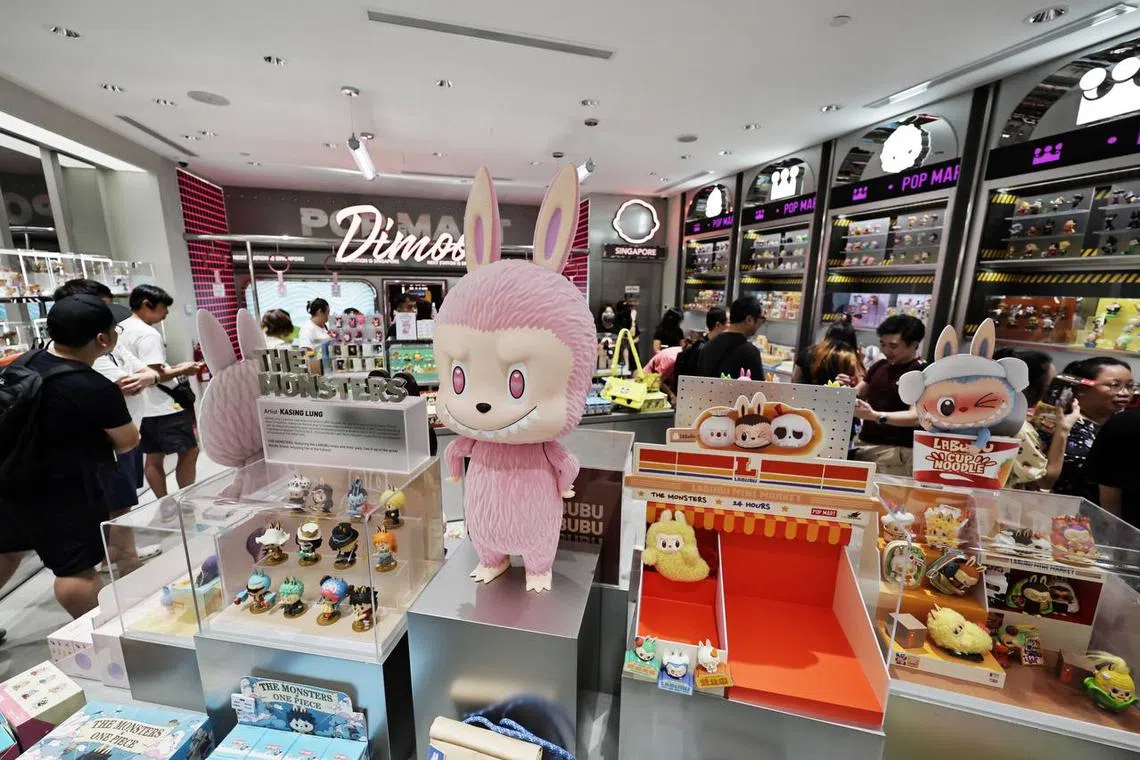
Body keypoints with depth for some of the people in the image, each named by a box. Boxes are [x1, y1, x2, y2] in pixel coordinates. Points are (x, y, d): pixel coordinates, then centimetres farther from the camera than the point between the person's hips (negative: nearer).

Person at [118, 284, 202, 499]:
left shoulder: (120, 330, 13)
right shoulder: (147, 334, -18)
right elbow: (155, 375, -23)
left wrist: (172, 368, 15)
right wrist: (182, 370, -8)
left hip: (141, 408, 10)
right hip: (161, 408, -10)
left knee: (153, 458, 12)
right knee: (189, 452, -1)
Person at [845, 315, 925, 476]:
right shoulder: (880, 366, 12)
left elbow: (916, 417, -18)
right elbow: (857, 394, 15)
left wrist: (875, 416, -34)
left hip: (895, 450, -5)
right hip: (862, 443, 5)